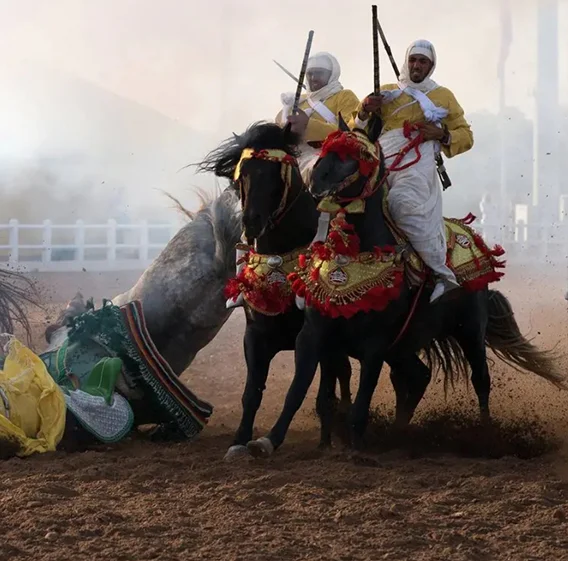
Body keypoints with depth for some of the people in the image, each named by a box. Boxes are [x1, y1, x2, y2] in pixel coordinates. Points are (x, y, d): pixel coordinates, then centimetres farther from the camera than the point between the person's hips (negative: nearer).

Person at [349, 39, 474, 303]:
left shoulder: (443, 96, 23)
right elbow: (357, 130, 25)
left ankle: (443, 276, -34)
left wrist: (442, 134, 0)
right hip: (379, 162, 5)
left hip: (416, 162, -5)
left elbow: (465, 136, 21)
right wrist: (364, 112, 3)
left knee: (405, 203, -35)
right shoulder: (387, 93, 29)